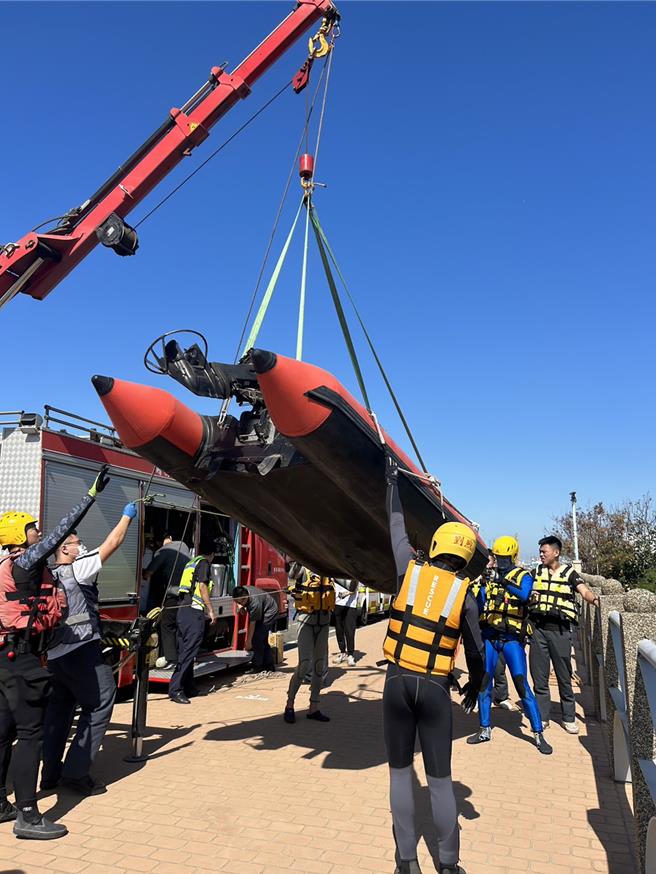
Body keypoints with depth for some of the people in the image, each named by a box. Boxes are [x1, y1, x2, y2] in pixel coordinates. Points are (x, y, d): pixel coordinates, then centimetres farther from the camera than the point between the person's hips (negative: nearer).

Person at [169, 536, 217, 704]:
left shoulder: (192, 562, 22)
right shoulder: (204, 563, -3)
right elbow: (202, 586, -12)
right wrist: (211, 611, -8)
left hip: (183, 609, 9)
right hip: (194, 611, -9)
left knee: (185, 650, 12)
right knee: (189, 651, -10)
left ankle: (188, 688, 20)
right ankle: (175, 689, -14)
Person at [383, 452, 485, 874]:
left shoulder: (410, 570, -2)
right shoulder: (465, 595, -3)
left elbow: (397, 527, 12)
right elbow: (476, 652, 2)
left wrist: (393, 482, 25)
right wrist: (476, 686, 22)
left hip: (398, 681, 1)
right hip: (436, 688, -1)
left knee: (401, 772, 13)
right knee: (440, 779, 11)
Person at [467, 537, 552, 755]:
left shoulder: (523, 577, -2)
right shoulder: (489, 578, 9)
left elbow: (524, 595, -25)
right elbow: (479, 606, 7)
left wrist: (506, 584, -40)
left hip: (512, 638, -4)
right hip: (489, 636, 4)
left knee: (522, 685, -7)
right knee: (484, 683, 7)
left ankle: (538, 734, 5)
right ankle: (485, 729, 20)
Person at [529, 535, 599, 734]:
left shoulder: (569, 573, 3)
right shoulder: (536, 572, 12)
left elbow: (584, 591, -12)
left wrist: (594, 598, -33)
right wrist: (530, 599, -10)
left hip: (561, 630, -2)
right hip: (539, 628, 3)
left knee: (564, 676, 3)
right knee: (539, 676, 6)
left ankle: (569, 718, 14)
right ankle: (542, 717, 15)